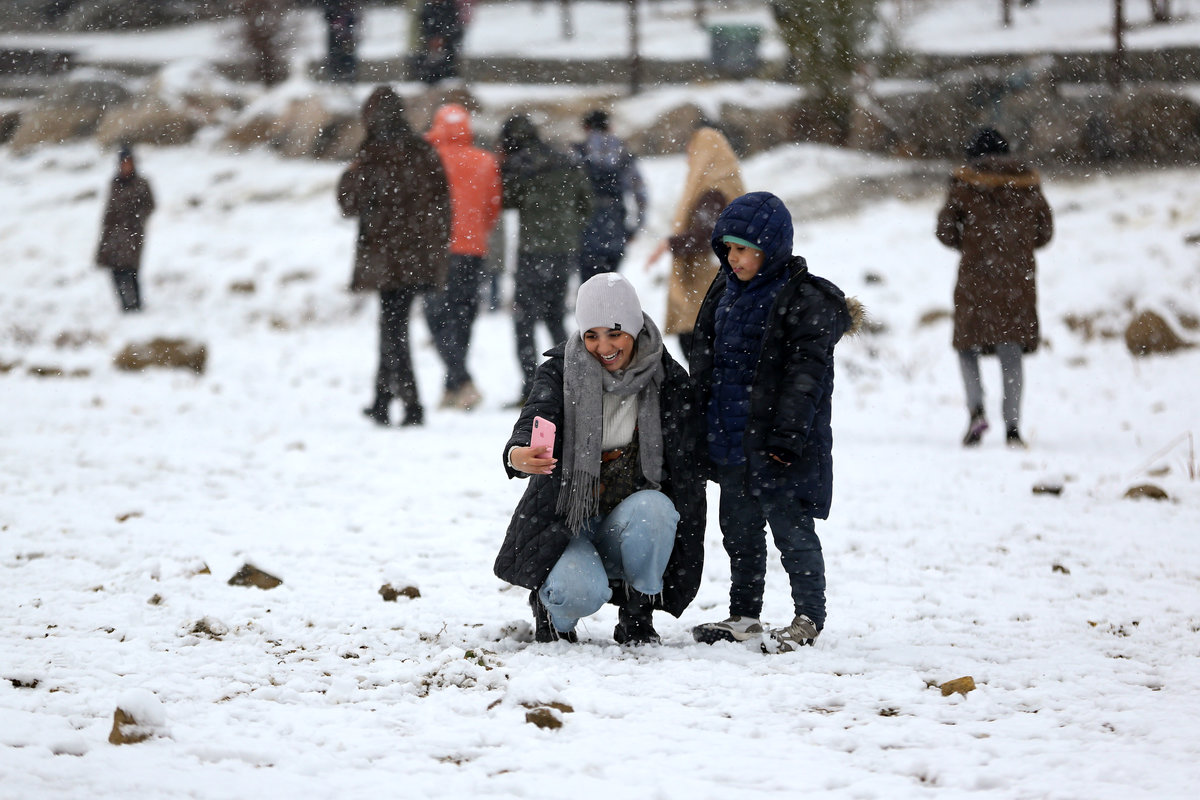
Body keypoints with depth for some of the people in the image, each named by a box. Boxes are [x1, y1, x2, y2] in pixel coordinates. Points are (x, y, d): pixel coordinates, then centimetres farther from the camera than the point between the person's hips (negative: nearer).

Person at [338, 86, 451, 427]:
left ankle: (411, 403, -12)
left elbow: (351, 203, -9)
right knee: (393, 323, 19)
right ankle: (382, 400, 27)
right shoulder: (425, 153, 6)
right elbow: (442, 204, 9)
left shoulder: (374, 156, -12)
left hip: (387, 256, -6)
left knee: (393, 328, -2)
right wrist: (439, 252, 15)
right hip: (423, 256, 6)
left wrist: (350, 173, 9)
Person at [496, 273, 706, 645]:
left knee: (653, 508, -34)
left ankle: (637, 615, -9)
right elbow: (534, 420, -25)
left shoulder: (669, 380, -2)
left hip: (629, 516, 2)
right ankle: (550, 608, 7)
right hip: (567, 516, -2)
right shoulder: (561, 370, -6)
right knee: (580, 592, -32)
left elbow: (687, 467, 1)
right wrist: (517, 455, -51)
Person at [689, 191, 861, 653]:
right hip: (730, 438, 7)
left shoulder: (807, 300, -12)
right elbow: (704, 360, 18)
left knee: (790, 528, -3)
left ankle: (809, 617, 8)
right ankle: (744, 615, 24)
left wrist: (787, 434, -20)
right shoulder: (726, 292, 11)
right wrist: (697, 427, 16)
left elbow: (805, 373, -15)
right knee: (739, 528, 14)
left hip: (781, 441, -7)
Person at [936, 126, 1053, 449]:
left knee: (968, 345, 10)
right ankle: (1012, 427, 2)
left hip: (975, 277, -2)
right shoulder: (1028, 184, 6)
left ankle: (976, 410, -11)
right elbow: (1045, 232, 11)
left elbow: (945, 231, -2)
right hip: (1018, 279, 2)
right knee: (1011, 354, 8)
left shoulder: (965, 184, -3)